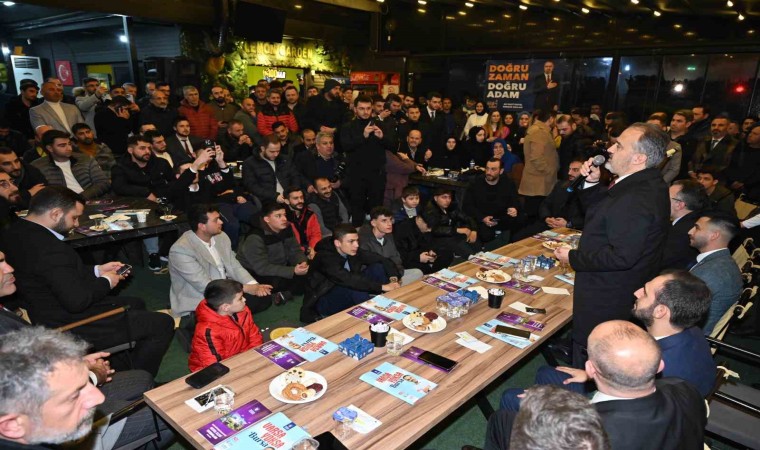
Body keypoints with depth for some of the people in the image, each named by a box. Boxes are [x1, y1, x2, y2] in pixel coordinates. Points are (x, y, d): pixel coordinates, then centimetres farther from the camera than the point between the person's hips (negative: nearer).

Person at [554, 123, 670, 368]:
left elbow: (621, 256, -31)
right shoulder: (644, 183, 4)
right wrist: (592, 183, -2)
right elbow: (601, 213, 13)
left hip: (606, 300, -10)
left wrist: (573, 257, -20)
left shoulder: (637, 200, -31)